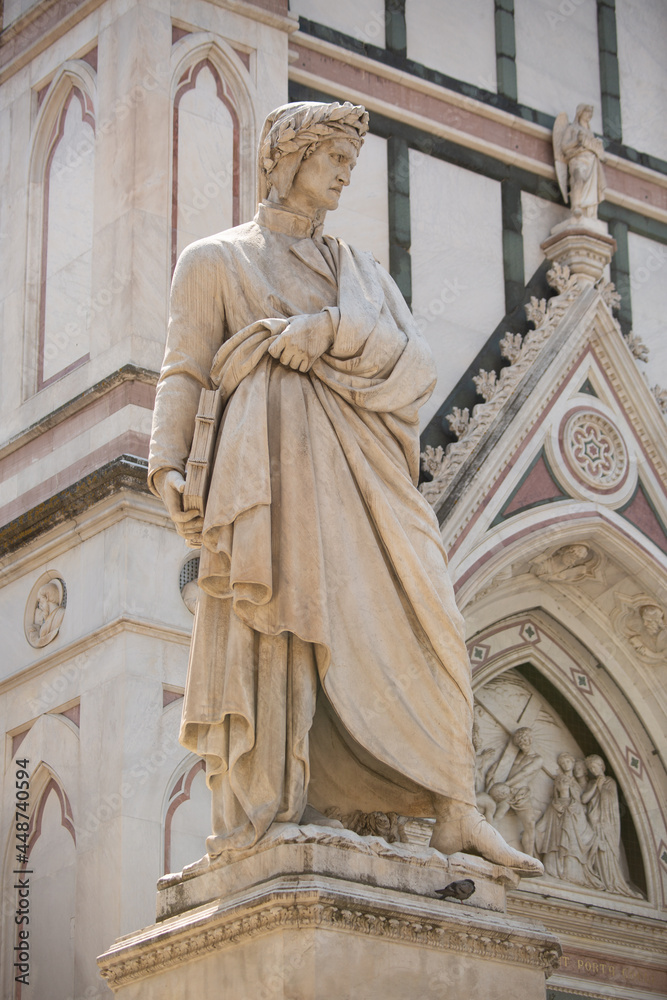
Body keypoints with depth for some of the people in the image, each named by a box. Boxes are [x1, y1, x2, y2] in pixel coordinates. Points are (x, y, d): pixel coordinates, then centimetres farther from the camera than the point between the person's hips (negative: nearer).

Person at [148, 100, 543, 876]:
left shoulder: (361, 271, 26)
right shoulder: (215, 260, 15)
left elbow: (417, 363, 10)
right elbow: (184, 371, 4)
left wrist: (328, 332, -7)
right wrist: (167, 466, -12)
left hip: (363, 464, 4)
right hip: (278, 459, -4)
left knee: (419, 622, -7)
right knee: (282, 628, -16)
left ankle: (453, 813, -11)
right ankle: (271, 816, -21)